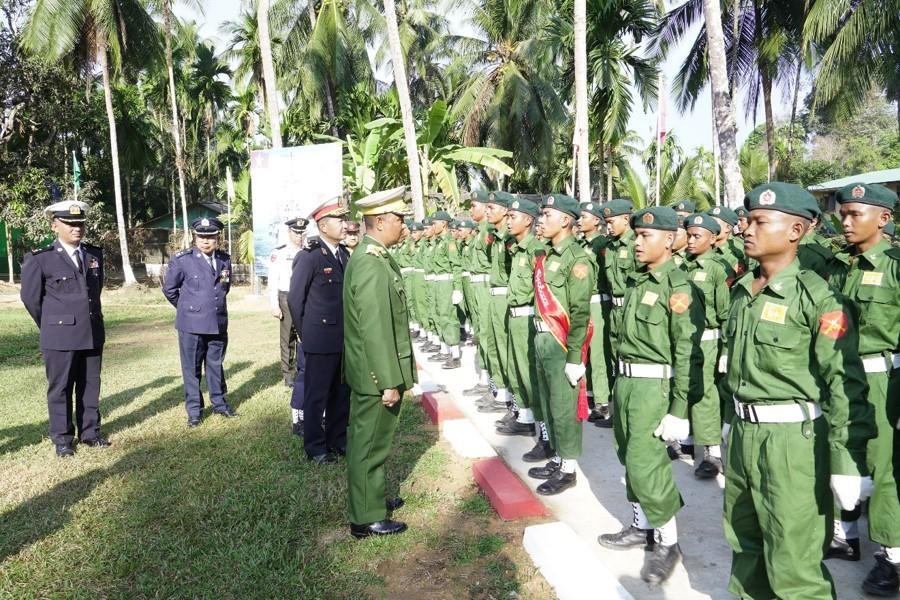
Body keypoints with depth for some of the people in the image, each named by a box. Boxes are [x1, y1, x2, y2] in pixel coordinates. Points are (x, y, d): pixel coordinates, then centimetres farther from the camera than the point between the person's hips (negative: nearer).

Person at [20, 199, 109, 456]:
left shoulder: (95, 254, 7)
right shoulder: (39, 259, -6)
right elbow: (30, 297, 3)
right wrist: (50, 326, 10)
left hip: (93, 334, 4)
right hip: (60, 336, -4)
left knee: (90, 386, 11)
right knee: (60, 389, 6)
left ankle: (90, 433, 23)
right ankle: (62, 438, 18)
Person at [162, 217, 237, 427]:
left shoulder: (225, 259, 5)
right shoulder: (181, 260, -7)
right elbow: (169, 288, 4)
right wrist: (186, 307, 12)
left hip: (218, 323, 3)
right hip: (191, 324, -3)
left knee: (216, 365, 15)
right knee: (192, 368, 6)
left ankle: (220, 403, 29)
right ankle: (194, 410, 18)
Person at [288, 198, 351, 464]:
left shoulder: (344, 253, 9)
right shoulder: (308, 256, -12)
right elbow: (295, 299, -7)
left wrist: (351, 331, 12)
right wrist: (306, 334, -1)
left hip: (345, 339, 7)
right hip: (321, 340, -6)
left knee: (342, 393, 15)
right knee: (317, 396, 6)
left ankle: (338, 439, 30)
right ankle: (315, 447, 19)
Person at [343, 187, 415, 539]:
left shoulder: (370, 256, 8)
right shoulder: (373, 266, -24)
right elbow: (375, 331, -25)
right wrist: (389, 382, -21)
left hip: (370, 371, 10)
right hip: (376, 374, -10)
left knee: (368, 440, 22)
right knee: (371, 444, 3)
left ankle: (371, 497, 38)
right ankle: (367, 518, 17)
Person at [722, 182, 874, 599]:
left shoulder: (817, 296, -14)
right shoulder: (742, 290, 8)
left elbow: (844, 383, -16)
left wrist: (847, 461, -17)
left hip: (791, 439, -7)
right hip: (742, 431, 7)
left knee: (792, 564, 2)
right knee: (744, 544, 22)